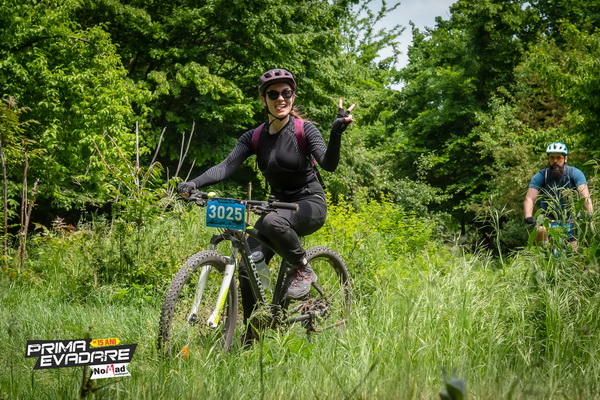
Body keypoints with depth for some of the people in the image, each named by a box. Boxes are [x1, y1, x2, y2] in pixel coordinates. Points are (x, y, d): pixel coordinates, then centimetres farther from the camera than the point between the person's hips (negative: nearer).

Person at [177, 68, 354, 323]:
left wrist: (336, 132, -43)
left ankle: (303, 270, -11)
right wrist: (193, 184, -28)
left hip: (310, 205, -5)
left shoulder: (304, 130, -11)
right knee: (247, 270, -9)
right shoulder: (255, 137, 0)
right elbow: (227, 166, -11)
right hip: (278, 206, 5)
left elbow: (329, 164, -25)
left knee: (273, 221, -37)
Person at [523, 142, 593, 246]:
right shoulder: (540, 176, -12)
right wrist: (528, 218, -42)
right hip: (548, 220, -1)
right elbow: (529, 199, -23)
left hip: (570, 220, 1)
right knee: (540, 231, -31)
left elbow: (585, 197, -23)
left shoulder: (575, 174, -12)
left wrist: (590, 216, -41)